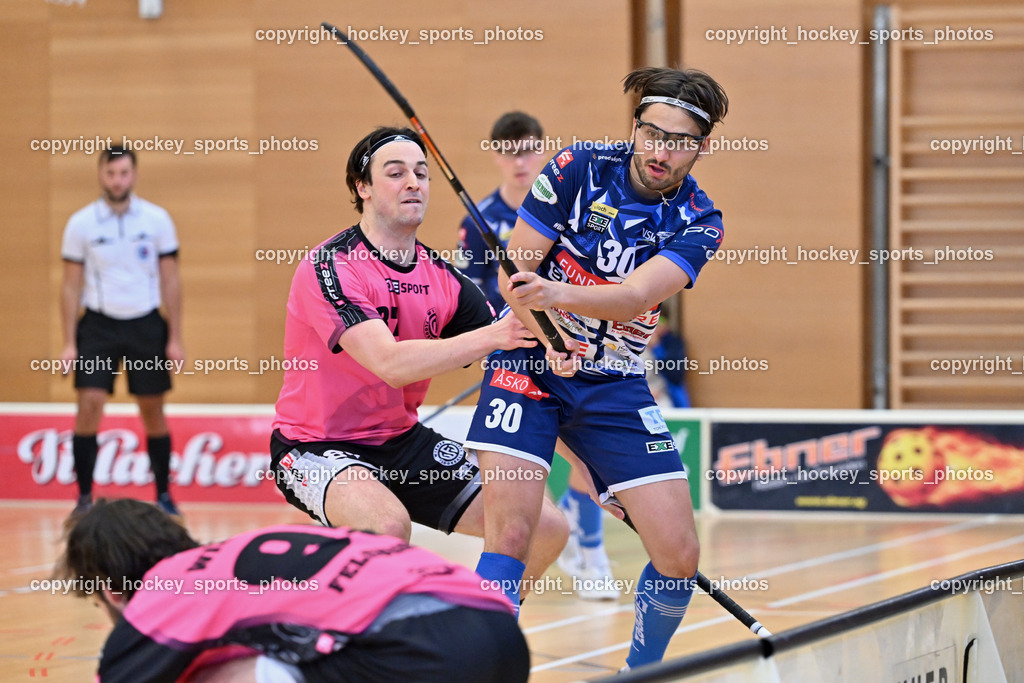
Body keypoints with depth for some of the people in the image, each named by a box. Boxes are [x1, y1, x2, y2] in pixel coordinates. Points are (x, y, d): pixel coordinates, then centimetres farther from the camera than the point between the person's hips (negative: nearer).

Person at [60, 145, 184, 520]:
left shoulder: (157, 219, -2)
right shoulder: (81, 223, -3)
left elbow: (170, 281, 2)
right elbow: (71, 285, 1)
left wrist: (175, 339, -2)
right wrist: (69, 343, -4)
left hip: (146, 324, 1)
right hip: (98, 325, -1)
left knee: (153, 411, 6)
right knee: (89, 405, -12)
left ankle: (164, 496, 19)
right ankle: (85, 497, -5)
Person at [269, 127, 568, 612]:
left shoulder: (443, 279, 2)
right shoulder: (330, 266, -19)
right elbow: (390, 363, -31)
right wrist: (491, 336, -39)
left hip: (402, 441, 7)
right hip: (316, 446, -7)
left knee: (547, 528, 0)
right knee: (389, 523, -40)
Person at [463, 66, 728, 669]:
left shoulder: (699, 222, -6)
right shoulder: (579, 169, -8)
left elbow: (636, 297, -22)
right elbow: (515, 271, -7)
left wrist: (558, 293, -41)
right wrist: (545, 340, -25)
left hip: (616, 386, 2)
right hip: (529, 364, -2)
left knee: (680, 556, -4)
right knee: (510, 535, -21)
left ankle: (642, 670, 21)